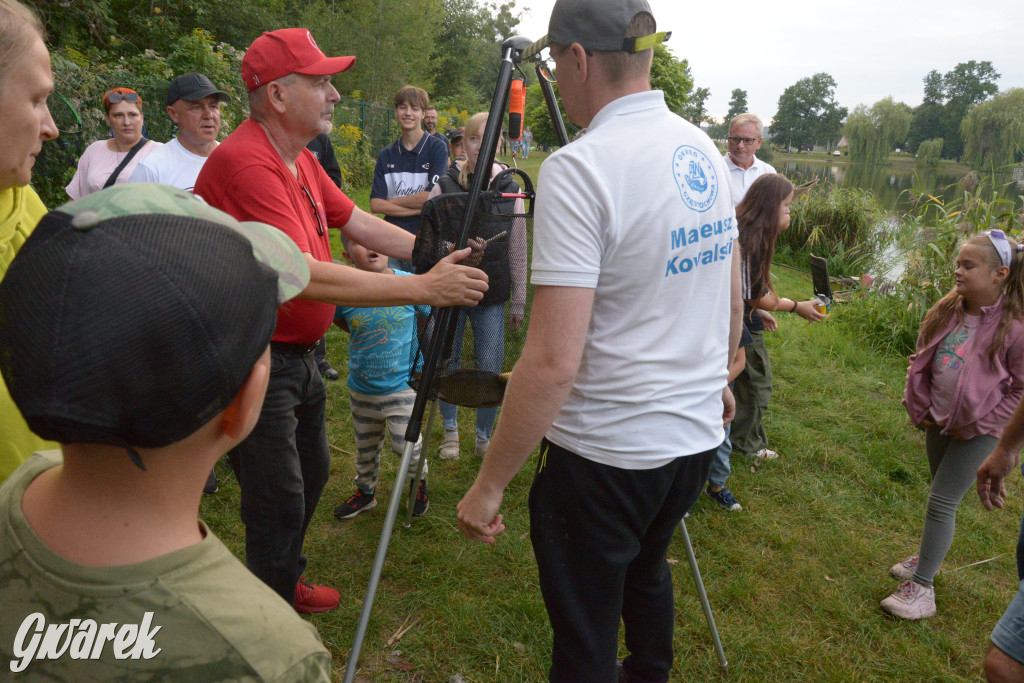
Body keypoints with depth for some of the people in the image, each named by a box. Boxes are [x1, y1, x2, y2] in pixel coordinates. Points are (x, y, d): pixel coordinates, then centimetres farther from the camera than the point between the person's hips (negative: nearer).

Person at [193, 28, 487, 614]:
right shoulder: (245, 162, -24)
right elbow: (303, 278, -32)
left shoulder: (301, 159, 9)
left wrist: (441, 256, -5)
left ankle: (288, 582, 44)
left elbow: (361, 224, 7)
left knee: (311, 472, 23)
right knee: (279, 501, 1)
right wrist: (423, 288, -33)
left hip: (298, 356, 10)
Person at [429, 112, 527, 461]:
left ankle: (484, 436, 22)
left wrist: (518, 301, 5)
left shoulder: (509, 189, 0)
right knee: (447, 362, 10)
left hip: (492, 294, 0)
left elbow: (518, 251, 4)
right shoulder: (445, 186, -3)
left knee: (490, 367, 1)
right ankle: (450, 429, 31)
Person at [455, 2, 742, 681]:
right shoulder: (705, 152, 4)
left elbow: (553, 361, -25)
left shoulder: (579, 168, -22)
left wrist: (489, 485, -15)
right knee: (645, 570, 31)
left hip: (604, 454, -8)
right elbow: (732, 298, 14)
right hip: (696, 438, 8)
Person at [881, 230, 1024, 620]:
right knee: (941, 497, 21)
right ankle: (929, 556, 39)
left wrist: (978, 425, -14)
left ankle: (922, 587, 6)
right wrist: (919, 407, 2)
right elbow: (921, 361, 8)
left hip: (979, 432, -6)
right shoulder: (946, 312, -3)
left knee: (942, 502, -4)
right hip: (939, 422, 6)